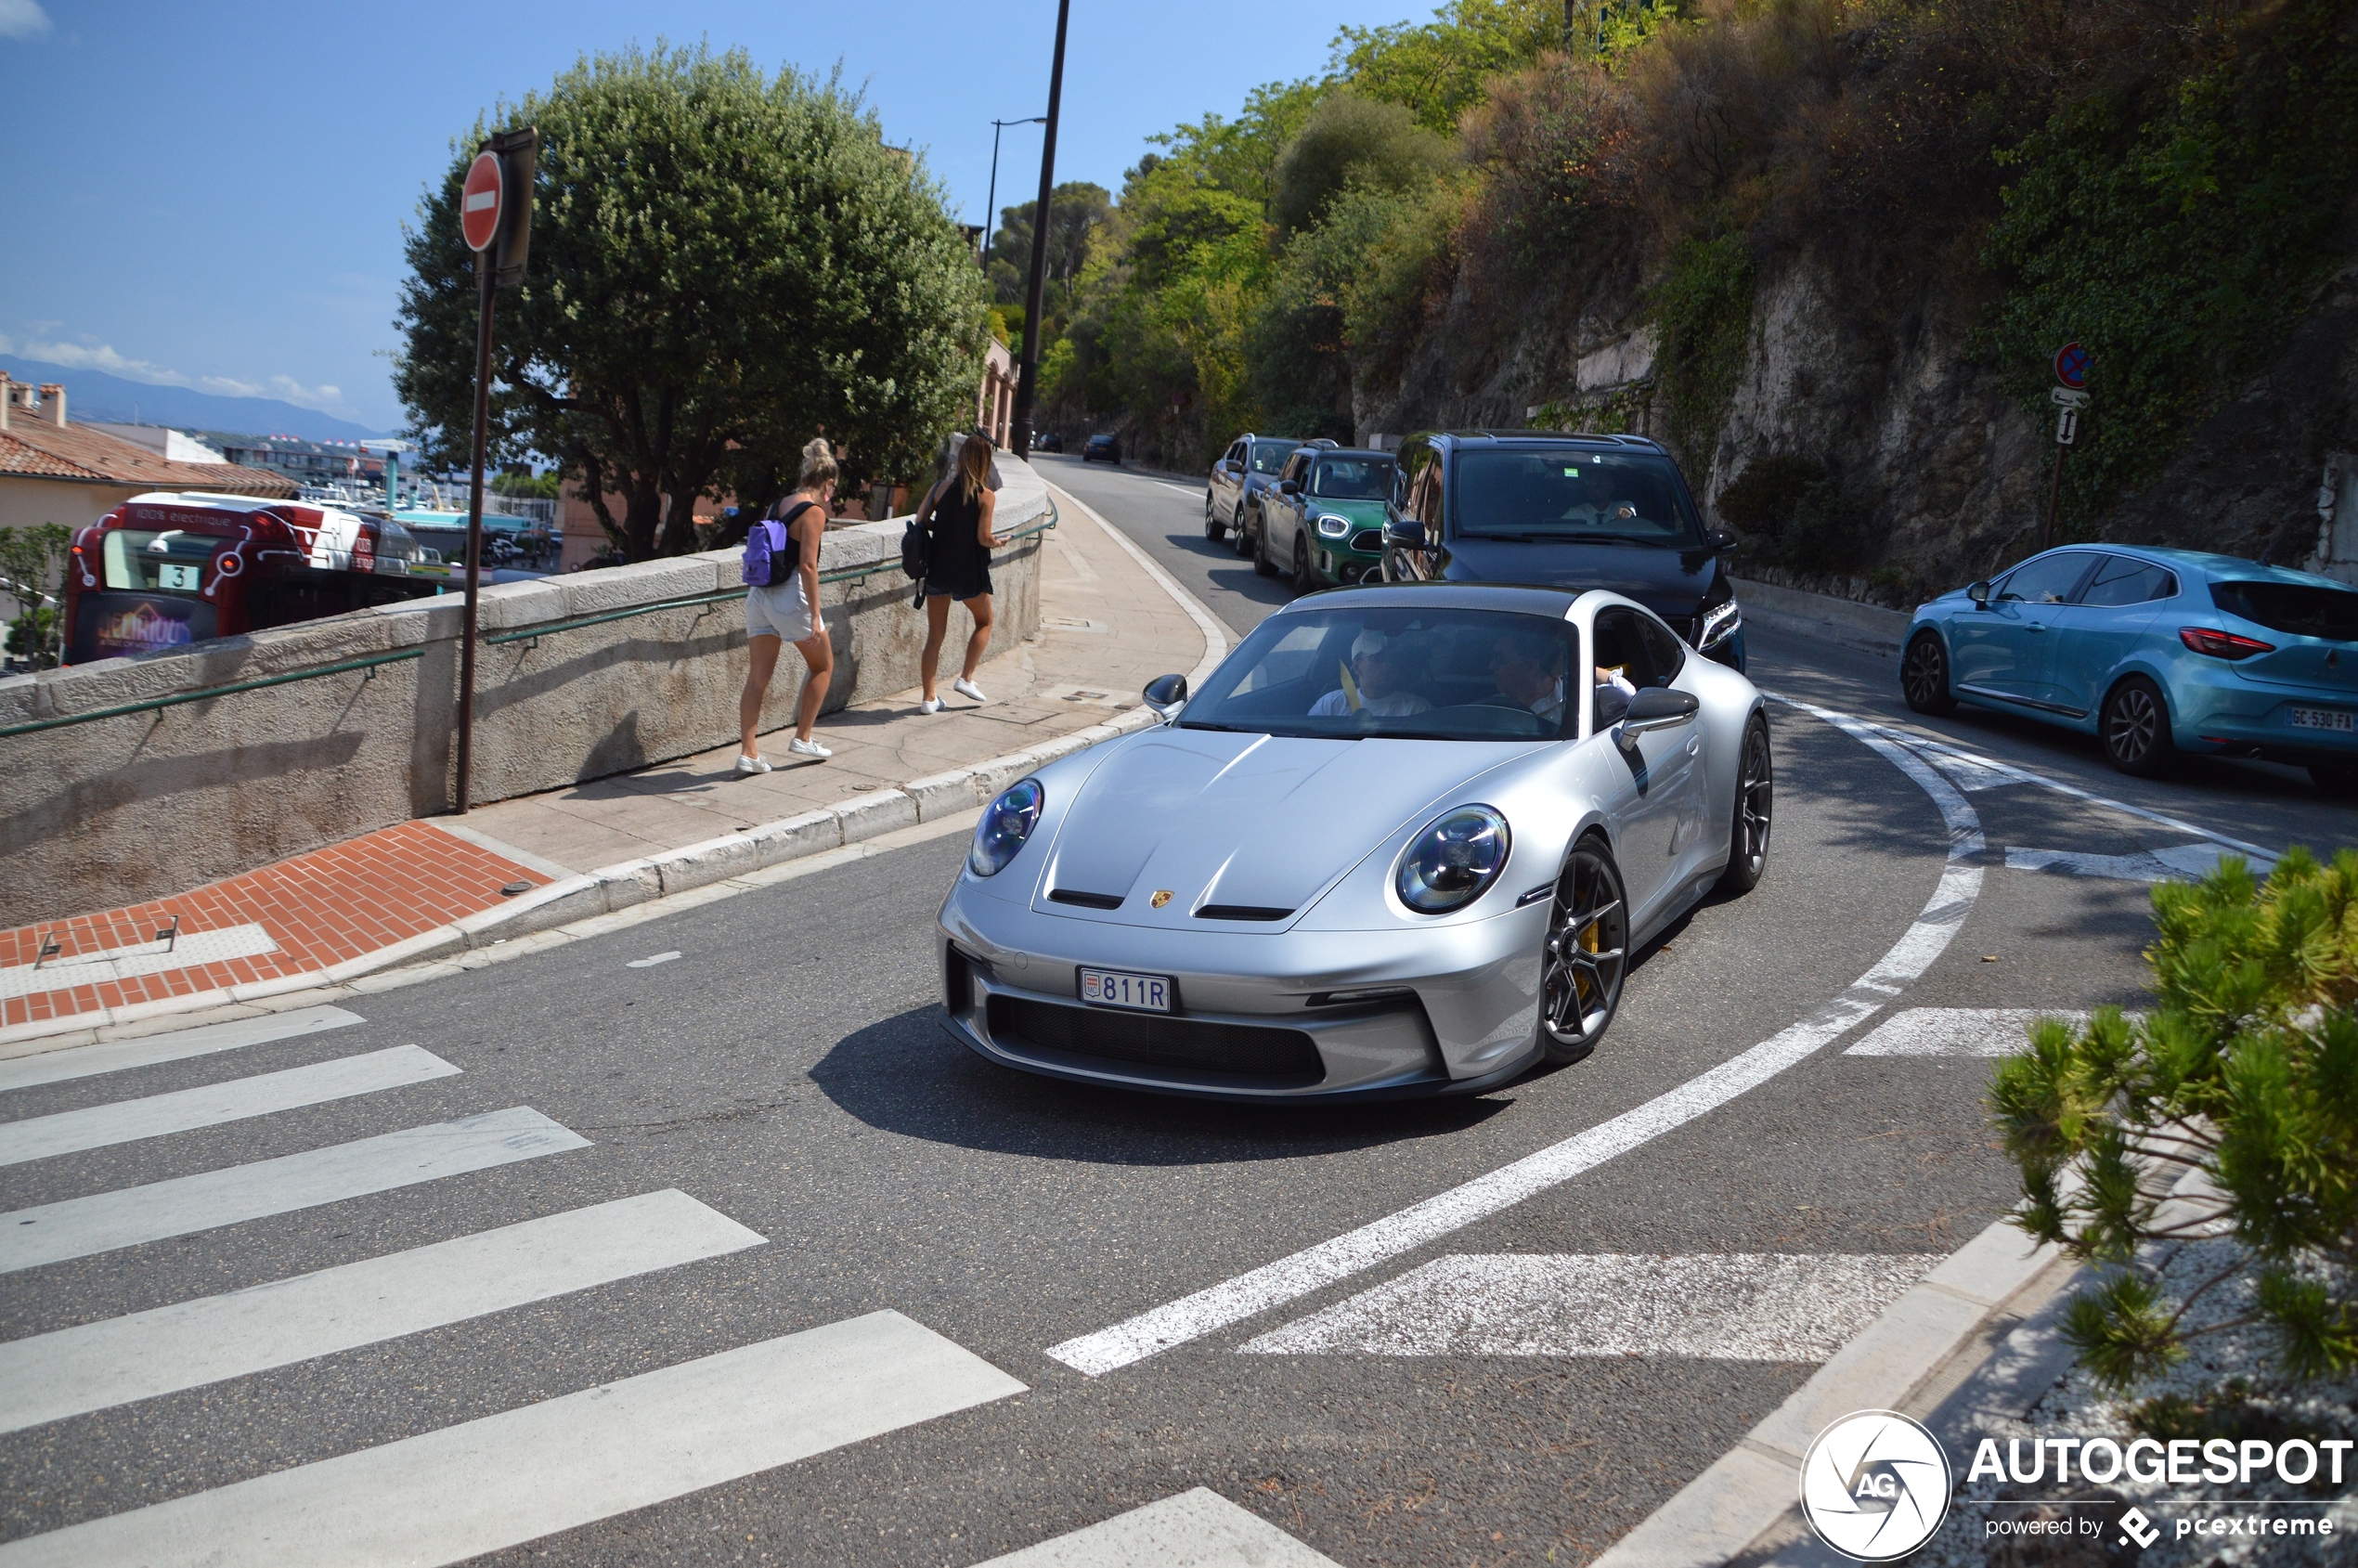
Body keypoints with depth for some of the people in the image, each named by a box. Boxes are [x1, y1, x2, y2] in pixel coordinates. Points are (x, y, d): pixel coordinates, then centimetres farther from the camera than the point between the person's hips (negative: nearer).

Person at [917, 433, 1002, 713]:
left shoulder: (942, 487, -2)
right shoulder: (986, 496, -11)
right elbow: (984, 538, -15)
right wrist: (997, 542, 6)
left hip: (938, 570, 3)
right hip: (969, 573, -3)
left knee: (935, 635, 9)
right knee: (984, 622, 23)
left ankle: (929, 698, 8)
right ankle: (966, 678, 13)